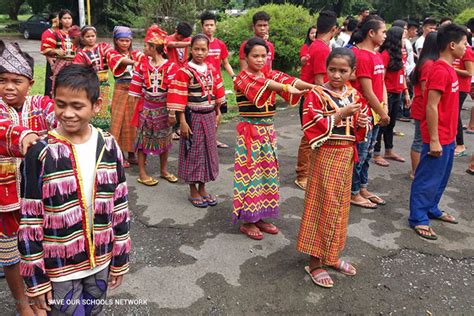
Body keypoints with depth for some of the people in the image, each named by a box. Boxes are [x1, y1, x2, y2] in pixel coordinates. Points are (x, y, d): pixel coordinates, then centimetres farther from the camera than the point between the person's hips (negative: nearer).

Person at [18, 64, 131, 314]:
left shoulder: (109, 147, -6)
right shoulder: (40, 154, -16)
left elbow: (120, 206, 1)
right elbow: (29, 223, -11)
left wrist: (120, 259, 5)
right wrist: (35, 278, -8)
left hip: (101, 261, 4)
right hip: (59, 268, -3)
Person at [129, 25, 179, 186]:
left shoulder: (171, 67, -11)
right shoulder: (143, 64, -1)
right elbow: (136, 83, 4)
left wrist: (172, 113, -13)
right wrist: (133, 98, 5)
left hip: (163, 108, -1)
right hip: (146, 107, 2)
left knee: (164, 139, 12)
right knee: (143, 138, 6)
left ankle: (164, 170, 28)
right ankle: (142, 173, 15)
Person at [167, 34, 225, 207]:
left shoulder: (212, 70, 6)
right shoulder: (184, 72, -11)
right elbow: (179, 99, -13)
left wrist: (218, 114, 12)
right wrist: (183, 121, -16)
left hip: (209, 116, 6)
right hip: (193, 116, -6)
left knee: (208, 150, 12)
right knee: (193, 152, 3)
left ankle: (202, 188, 27)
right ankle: (193, 191, 17)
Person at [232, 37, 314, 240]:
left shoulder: (271, 75, 9)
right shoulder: (242, 78, -10)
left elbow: (286, 79, -9)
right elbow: (262, 84, -30)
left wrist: (311, 86, -27)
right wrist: (287, 89, -45)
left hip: (268, 130, 7)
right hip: (250, 131, -7)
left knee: (268, 172, 11)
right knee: (251, 173, -2)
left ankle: (260, 216, 24)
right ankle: (247, 221, 11)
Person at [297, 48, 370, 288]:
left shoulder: (354, 95, 7)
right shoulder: (317, 95, -11)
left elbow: (360, 130, 15)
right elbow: (313, 128, -20)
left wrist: (363, 123, -7)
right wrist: (341, 114, -25)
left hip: (347, 156, 6)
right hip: (325, 156, -6)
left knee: (339, 206, 14)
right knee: (323, 206, -2)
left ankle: (331, 256, 30)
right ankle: (315, 263, 11)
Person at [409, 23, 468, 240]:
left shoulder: (448, 69, 11)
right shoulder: (440, 71, -19)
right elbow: (431, 107, -23)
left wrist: (450, 135, 19)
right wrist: (434, 140, -23)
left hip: (447, 137, 10)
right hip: (438, 138, -10)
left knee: (441, 178, 19)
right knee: (428, 179, 0)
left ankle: (431, 209, 34)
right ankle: (418, 219, 10)